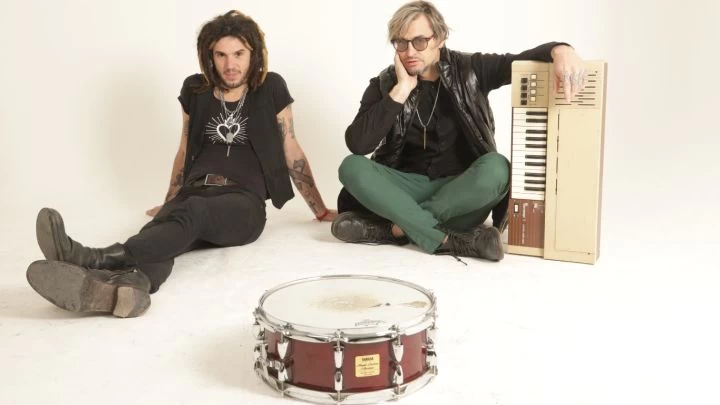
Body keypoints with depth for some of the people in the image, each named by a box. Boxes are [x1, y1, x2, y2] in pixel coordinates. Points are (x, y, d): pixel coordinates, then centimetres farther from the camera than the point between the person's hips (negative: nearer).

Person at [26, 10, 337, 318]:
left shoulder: (271, 89, 5)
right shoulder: (195, 90, 14)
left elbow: (291, 152, 11)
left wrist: (320, 211, 14)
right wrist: (169, 203, 35)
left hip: (243, 203, -3)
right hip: (194, 193, 3)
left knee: (192, 213, -38)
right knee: (161, 228, -34)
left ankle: (97, 260, -63)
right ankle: (129, 284, -69)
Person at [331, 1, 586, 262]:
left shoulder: (468, 70, 1)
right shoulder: (384, 85, -1)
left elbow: (526, 59, -3)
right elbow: (357, 144, -14)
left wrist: (560, 50, -27)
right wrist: (401, 90, -17)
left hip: (462, 190, 0)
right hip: (408, 188, 1)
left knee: (496, 168, -32)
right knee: (352, 168, -27)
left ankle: (398, 227, -28)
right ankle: (449, 240, -35)